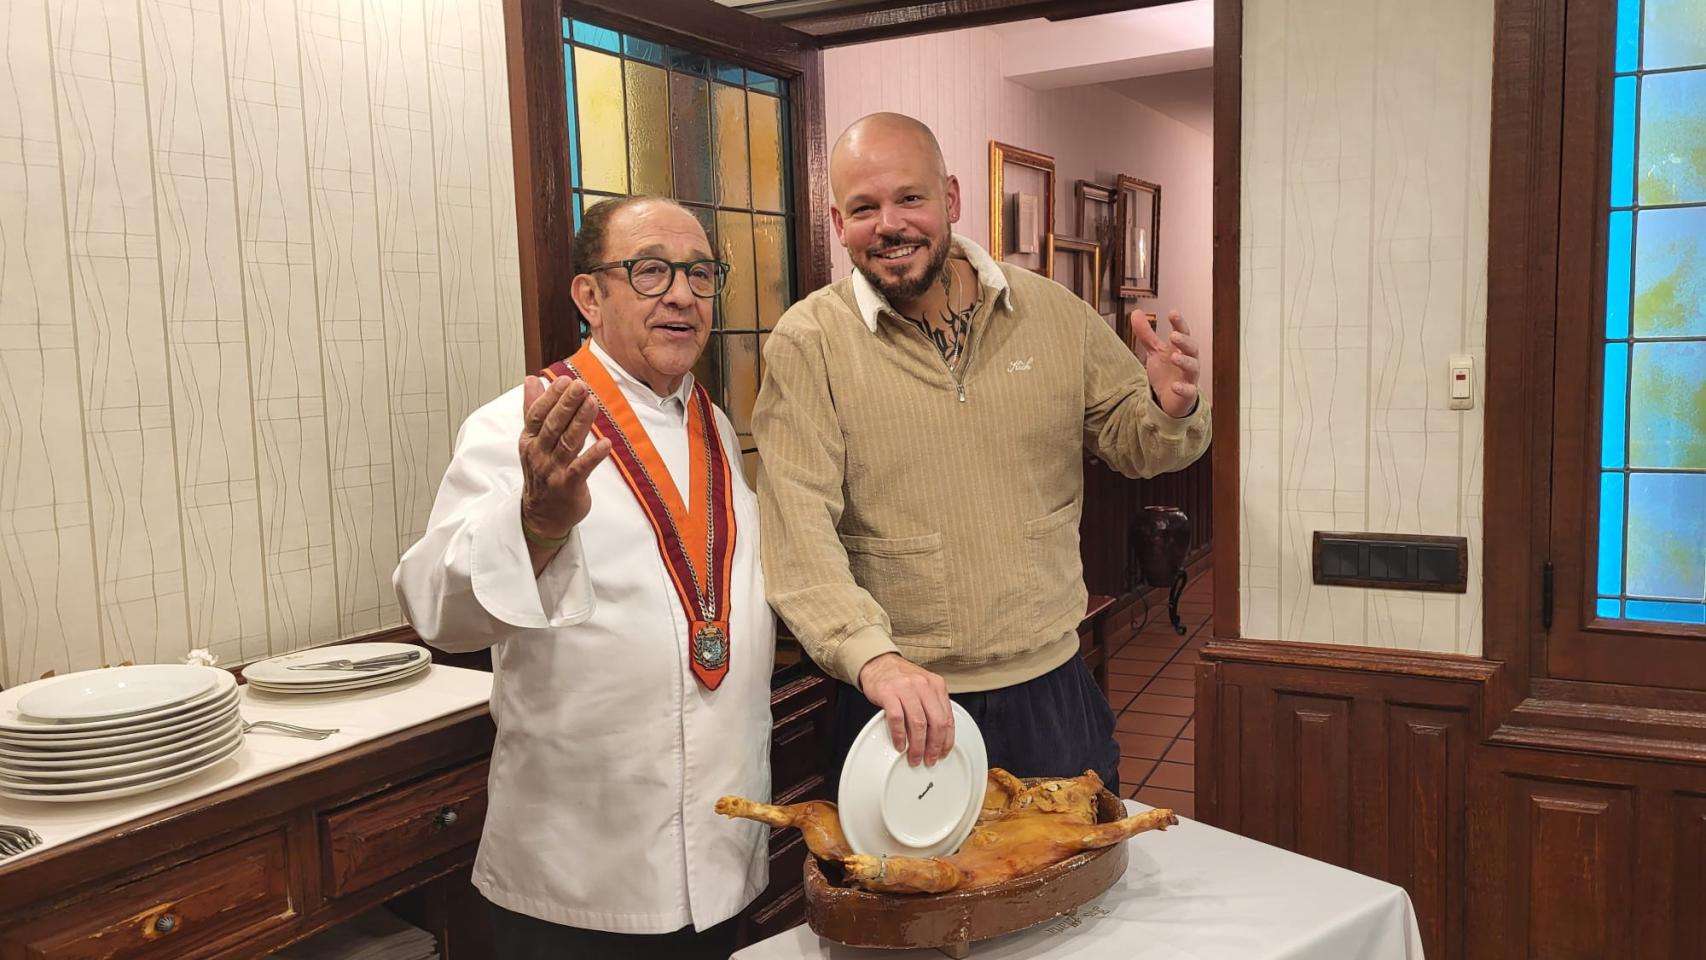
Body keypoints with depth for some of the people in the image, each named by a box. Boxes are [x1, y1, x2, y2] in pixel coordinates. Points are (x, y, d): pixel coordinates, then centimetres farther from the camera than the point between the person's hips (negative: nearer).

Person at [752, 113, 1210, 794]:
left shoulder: (1054, 312, 1)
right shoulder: (807, 342, -10)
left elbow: (1126, 442, 12)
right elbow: (796, 527, -19)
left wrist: (1169, 410, -11)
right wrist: (873, 655, -33)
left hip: (1052, 687, 3)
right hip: (899, 700, -3)